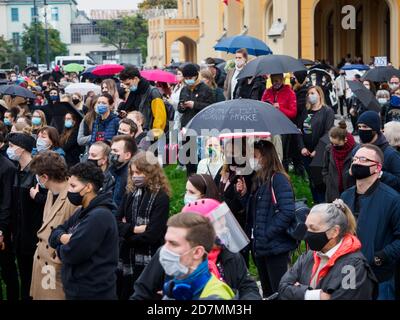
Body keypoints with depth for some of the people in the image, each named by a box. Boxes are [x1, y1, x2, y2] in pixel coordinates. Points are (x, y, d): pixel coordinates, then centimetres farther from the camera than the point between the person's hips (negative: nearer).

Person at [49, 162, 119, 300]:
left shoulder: (99, 216, -20)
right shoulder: (82, 212, 12)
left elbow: (70, 254, -25)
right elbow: (54, 234, 12)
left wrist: (61, 247, -3)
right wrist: (62, 237, -11)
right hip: (76, 289, 9)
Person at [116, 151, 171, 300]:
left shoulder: (161, 198, -10)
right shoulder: (130, 194, 10)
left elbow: (152, 234, -18)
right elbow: (116, 223, 1)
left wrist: (127, 234, -7)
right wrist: (134, 229, -16)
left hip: (147, 261, -6)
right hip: (125, 259, 6)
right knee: (123, 295, 12)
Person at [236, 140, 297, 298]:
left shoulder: (278, 179, -13)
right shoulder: (258, 180, 13)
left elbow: (287, 211, -22)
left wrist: (267, 233, -21)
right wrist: (244, 194, 2)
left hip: (275, 245, -9)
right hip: (259, 245, 9)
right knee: (267, 291, 16)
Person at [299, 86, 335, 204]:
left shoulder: (327, 111, -3)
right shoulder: (306, 112, 13)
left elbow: (328, 133, -10)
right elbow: (300, 130, 12)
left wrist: (317, 150, -16)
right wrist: (302, 147, -3)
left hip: (320, 153, -5)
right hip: (307, 153, 5)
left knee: (319, 182, -10)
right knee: (312, 182, 8)